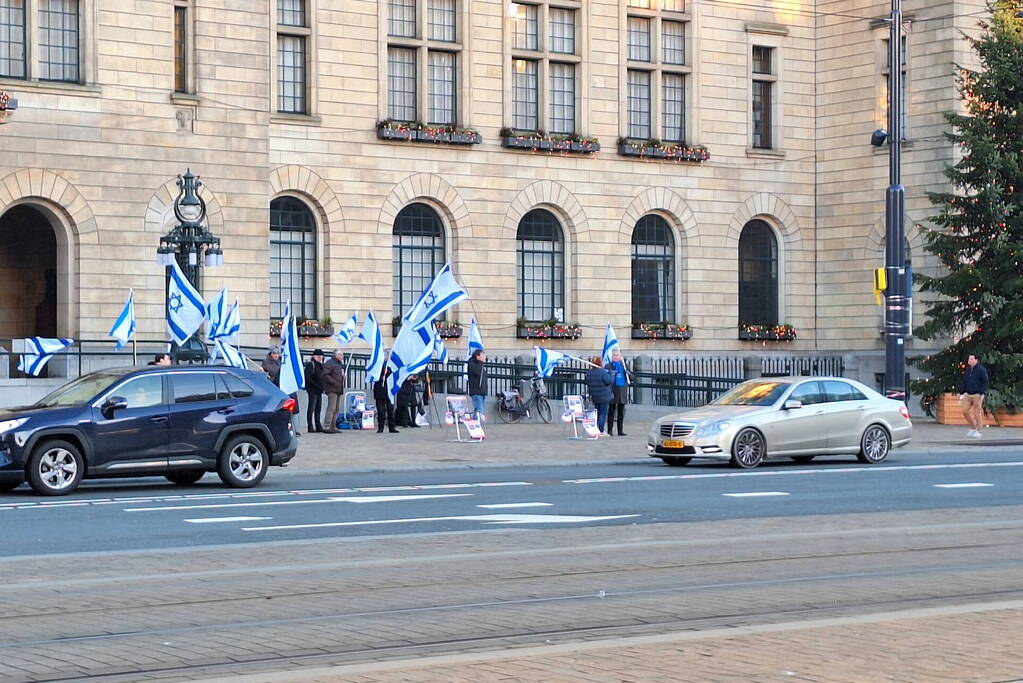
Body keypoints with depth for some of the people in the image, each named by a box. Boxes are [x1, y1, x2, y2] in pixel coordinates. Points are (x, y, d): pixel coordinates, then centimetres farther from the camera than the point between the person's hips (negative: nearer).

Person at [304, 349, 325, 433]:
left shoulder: (320, 365, 20)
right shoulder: (310, 364, -7)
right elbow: (308, 378, -16)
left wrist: (322, 387, 9)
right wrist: (317, 386, -19)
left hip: (319, 390, 8)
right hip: (312, 390, -8)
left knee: (318, 409, 9)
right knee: (311, 408, -7)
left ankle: (318, 426, 12)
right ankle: (310, 427, -6)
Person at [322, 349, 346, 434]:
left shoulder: (340, 364, 22)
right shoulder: (329, 363, -8)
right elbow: (326, 375, -18)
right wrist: (335, 383, -22)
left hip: (338, 390, 10)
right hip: (332, 389, -10)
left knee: (336, 409, 11)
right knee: (331, 408, -15)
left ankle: (333, 427, 16)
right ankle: (327, 427, -17)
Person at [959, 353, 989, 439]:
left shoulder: (981, 370, -8)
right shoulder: (968, 370, 11)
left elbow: (985, 382, -12)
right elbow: (964, 382, 17)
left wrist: (981, 393, -19)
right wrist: (961, 393, 12)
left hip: (977, 395, -7)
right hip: (968, 395, 7)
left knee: (977, 413, -3)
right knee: (965, 411, 1)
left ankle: (978, 432, 5)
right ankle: (973, 428, 17)